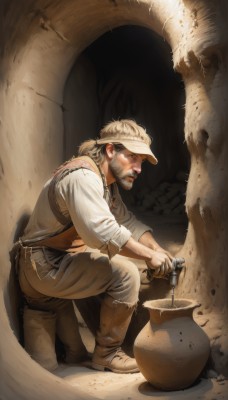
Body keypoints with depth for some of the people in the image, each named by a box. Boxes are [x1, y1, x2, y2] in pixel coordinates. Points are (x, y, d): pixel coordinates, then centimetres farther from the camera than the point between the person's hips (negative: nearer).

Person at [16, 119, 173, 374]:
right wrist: (149, 256, -25)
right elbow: (101, 232, -33)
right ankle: (106, 355, -2)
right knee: (124, 273, -17)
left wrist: (156, 249, -5)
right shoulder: (82, 176, -21)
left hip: (63, 260, 10)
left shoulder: (107, 182, 12)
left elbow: (128, 222, 12)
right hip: (44, 265, -10)